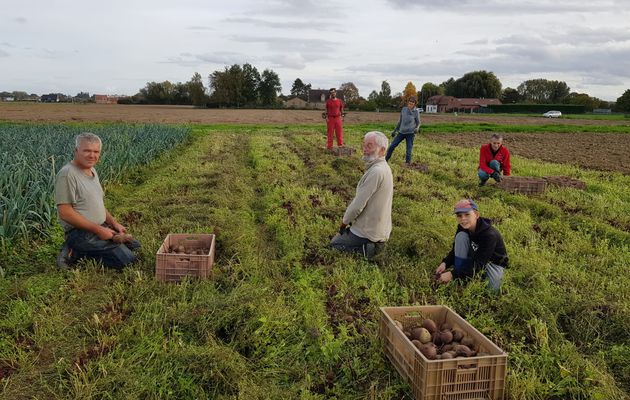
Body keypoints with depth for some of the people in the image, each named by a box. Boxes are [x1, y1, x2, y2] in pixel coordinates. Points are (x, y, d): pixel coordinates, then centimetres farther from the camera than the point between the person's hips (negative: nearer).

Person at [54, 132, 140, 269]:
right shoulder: (67, 174, -18)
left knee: (134, 245, 14)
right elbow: (65, 212, -22)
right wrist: (98, 229, -20)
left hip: (101, 227, 10)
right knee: (126, 259, -18)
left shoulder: (92, 171, 12)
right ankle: (76, 252, -5)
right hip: (81, 232, -10)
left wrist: (114, 223, 8)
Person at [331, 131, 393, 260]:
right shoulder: (383, 167, 4)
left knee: (334, 243, 11)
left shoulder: (376, 171, -29)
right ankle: (372, 244, 12)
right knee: (346, 233, 31)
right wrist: (350, 219, 12)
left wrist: (344, 222, -9)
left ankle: (365, 249, -6)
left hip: (368, 232, -10)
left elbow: (358, 204, -26)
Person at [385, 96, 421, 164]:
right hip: (401, 132, 4)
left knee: (409, 150, -5)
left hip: (410, 133, -3)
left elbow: (418, 123, 4)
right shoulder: (404, 109, 3)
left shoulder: (416, 112, -6)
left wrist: (416, 128, -18)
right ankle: (386, 160, 20)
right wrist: (395, 130, 16)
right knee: (391, 146, 3)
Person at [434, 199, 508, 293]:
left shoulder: (490, 235, -33)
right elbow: (456, 249, -4)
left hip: (493, 263, -5)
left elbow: (478, 264, -36)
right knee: (461, 236, -24)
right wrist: (445, 263, -25)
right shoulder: (462, 228, -15)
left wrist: (453, 274, -41)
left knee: (492, 288, -33)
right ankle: (459, 281, -17)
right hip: (473, 258, 5)